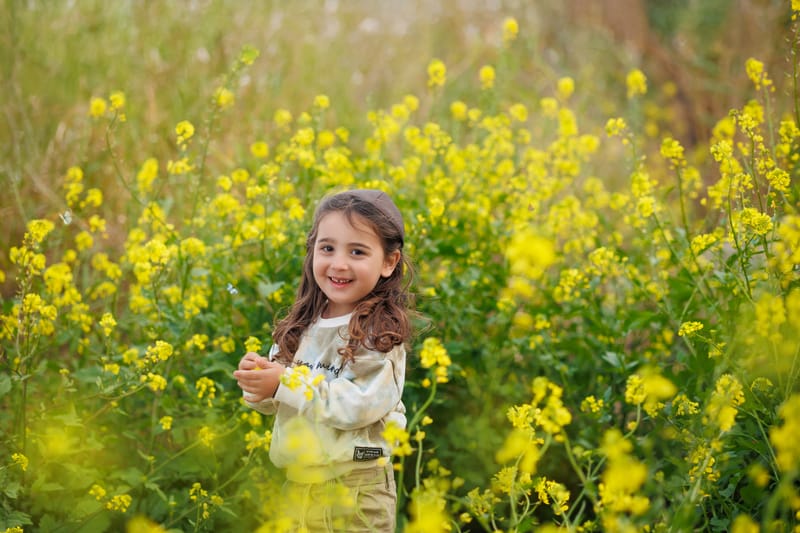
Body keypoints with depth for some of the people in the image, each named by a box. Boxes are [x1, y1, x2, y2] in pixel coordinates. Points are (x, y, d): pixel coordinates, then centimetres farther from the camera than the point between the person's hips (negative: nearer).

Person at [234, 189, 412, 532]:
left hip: (356, 491, -5)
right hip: (295, 484, 5)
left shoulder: (382, 332, -13)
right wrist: (256, 380, -13)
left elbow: (360, 404, -23)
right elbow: (277, 400, 8)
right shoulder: (302, 324, 5)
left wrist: (286, 383, -23)